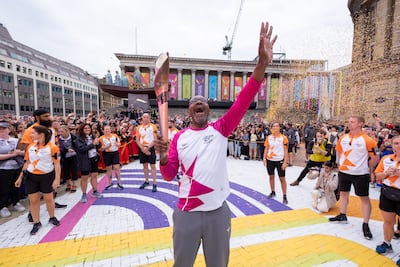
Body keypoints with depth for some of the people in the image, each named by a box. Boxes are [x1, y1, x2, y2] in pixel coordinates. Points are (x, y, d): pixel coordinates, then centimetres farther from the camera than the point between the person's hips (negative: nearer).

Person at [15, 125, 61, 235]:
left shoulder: (52, 147, -14)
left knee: (48, 198, 10)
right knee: (33, 200, 9)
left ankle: (52, 218, 32)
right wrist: (20, 177, 13)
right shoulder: (30, 146, 3)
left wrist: (57, 179, -17)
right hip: (31, 176, 4)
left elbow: (57, 164, -13)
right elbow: (27, 162, 12)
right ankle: (36, 223, 25)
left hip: (47, 176, -4)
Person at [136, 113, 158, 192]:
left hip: (151, 148, -4)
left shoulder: (153, 126, -5)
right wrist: (142, 148, -9)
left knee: (152, 166, -2)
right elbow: (137, 140, 4)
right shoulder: (139, 128, 6)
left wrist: (147, 147, -16)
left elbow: (155, 139, -9)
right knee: (145, 165, 14)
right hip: (142, 148, 4)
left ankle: (154, 184, 3)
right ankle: (146, 181, 28)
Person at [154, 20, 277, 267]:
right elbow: (169, 175, 0)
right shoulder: (179, 137, 0)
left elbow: (243, 102, -18)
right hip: (186, 213, 1)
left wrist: (262, 64, -28)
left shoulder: (220, 129, -3)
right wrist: (163, 156, -21)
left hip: (218, 211, 0)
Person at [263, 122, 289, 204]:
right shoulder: (268, 137, 4)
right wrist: (264, 159, 0)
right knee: (271, 176, 14)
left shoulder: (283, 137, -5)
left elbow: (285, 150, -5)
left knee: (282, 178, 2)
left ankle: (284, 196, 11)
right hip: (270, 160, 3)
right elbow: (266, 148, 7)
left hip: (280, 160, -3)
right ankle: (273, 192, 30)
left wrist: (285, 162, -10)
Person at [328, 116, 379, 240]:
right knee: (343, 193, 17)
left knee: (364, 198, 4)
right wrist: (342, 164, 11)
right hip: (344, 172, 6)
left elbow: (375, 158, -8)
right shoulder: (343, 138, 1)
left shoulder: (368, 140, -14)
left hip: (360, 174, -5)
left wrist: (365, 168, 0)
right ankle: (342, 216, 34)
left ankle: (365, 225, 17)